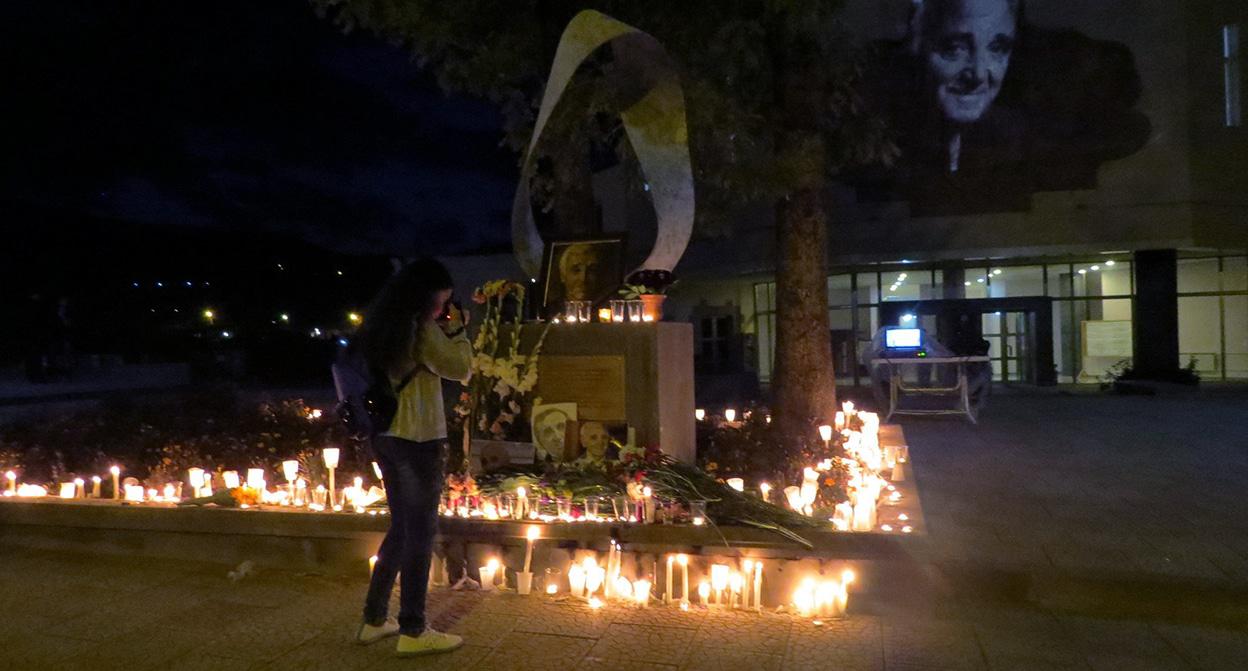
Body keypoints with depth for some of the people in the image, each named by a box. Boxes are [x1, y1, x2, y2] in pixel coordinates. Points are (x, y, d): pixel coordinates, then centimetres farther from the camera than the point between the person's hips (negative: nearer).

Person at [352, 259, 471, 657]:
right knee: (420, 533, 2)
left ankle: (374, 620, 25)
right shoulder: (422, 329, -14)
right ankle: (413, 632, 10)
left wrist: (445, 331, 12)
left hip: (386, 437, 9)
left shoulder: (383, 325, 11)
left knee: (401, 527, 19)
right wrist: (456, 330, 0)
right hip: (418, 440, -9)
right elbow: (461, 371, -11)